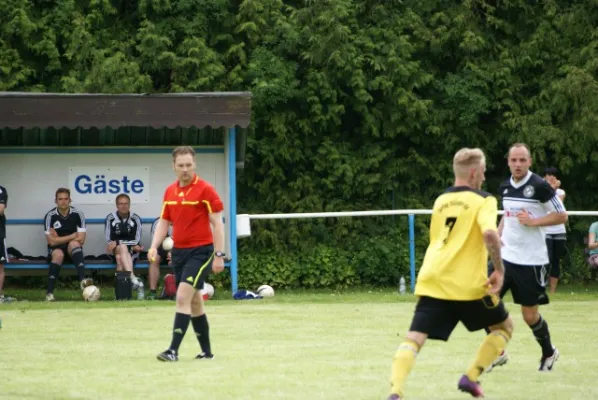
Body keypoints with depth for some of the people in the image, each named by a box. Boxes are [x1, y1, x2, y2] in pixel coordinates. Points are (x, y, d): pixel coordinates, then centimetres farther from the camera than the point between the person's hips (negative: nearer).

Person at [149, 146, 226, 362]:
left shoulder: (205, 190, -10)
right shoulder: (170, 191, 8)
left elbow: (217, 223, -10)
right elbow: (164, 222, 14)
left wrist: (219, 255, -15)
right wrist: (154, 246, -1)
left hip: (200, 251, -7)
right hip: (179, 251, 7)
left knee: (183, 297, -17)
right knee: (194, 302, 12)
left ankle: (173, 350, -18)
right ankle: (206, 351, 20)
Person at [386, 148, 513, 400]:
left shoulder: (440, 200, 19)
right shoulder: (483, 200, 0)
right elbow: (489, 233, -20)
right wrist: (499, 269, -12)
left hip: (432, 281, 4)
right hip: (468, 284, -4)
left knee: (414, 339, -4)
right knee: (504, 326, 19)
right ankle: (471, 378, 9)